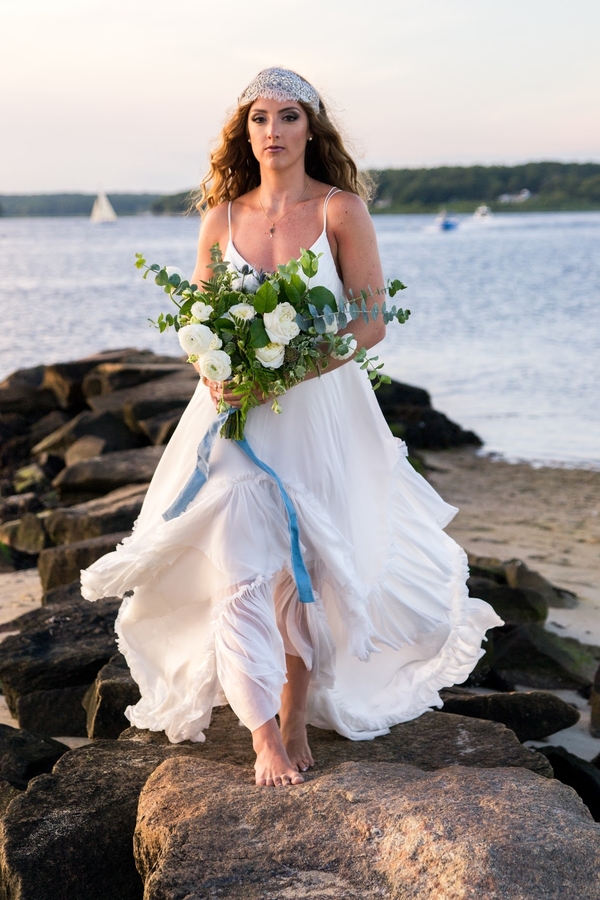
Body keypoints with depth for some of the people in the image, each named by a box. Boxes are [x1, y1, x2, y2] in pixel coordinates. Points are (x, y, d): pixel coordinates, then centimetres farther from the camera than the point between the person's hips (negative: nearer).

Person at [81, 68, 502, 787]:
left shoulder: (342, 210, -3)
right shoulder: (222, 218, 6)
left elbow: (371, 323, -7)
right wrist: (215, 373, -11)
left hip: (320, 412, -1)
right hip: (236, 413, 2)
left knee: (309, 572, 6)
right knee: (241, 569, -10)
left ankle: (295, 720, 25)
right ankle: (264, 738, -3)